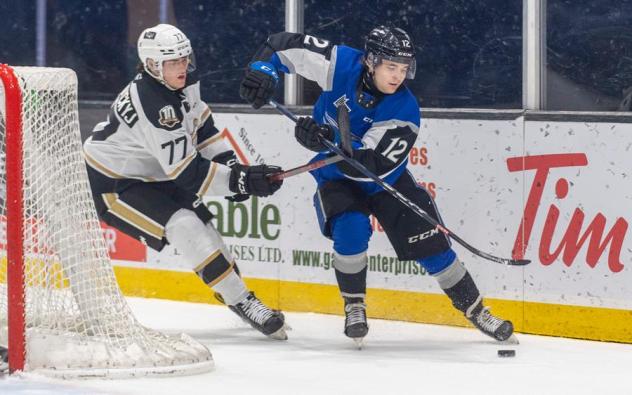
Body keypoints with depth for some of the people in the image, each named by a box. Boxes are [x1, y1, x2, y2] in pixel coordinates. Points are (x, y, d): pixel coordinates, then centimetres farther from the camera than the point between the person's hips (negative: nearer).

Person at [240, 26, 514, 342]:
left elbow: (374, 165, -33)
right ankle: (354, 307, -7)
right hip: (337, 178, 0)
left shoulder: (404, 110, -25)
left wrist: (329, 142, -47)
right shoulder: (342, 65, -22)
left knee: (430, 243, -6)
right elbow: (284, 45, -15)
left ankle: (476, 311, 10)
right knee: (351, 229, -28)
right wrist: (262, 70, -34)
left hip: (386, 179, 0)